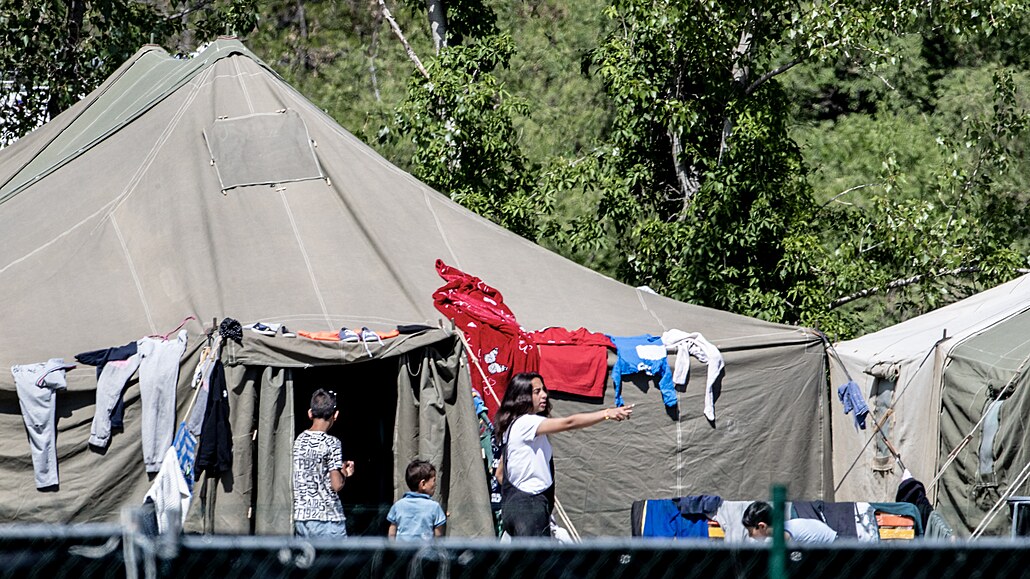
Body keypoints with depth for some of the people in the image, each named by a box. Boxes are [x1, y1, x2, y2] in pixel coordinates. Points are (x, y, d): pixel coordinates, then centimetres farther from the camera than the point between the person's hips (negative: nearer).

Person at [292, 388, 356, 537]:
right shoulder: (331, 443, -11)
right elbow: (336, 485, -15)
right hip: (327, 519, -6)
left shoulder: (299, 441, 7)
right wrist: (344, 473, 6)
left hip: (301, 517, 6)